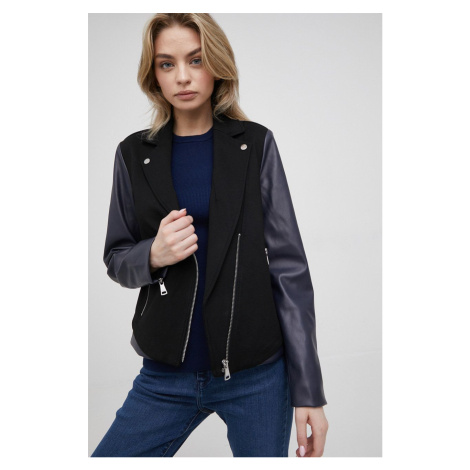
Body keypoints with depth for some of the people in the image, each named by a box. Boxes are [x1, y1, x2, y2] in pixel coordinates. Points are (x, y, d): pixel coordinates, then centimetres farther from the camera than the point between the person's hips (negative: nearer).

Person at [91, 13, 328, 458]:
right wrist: (153, 255, -14)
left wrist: (308, 389, -7)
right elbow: (116, 259, 10)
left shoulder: (256, 144, -2)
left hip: (258, 375, -1)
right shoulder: (134, 154, 3)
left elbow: (289, 266, -4)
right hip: (167, 375, 2)